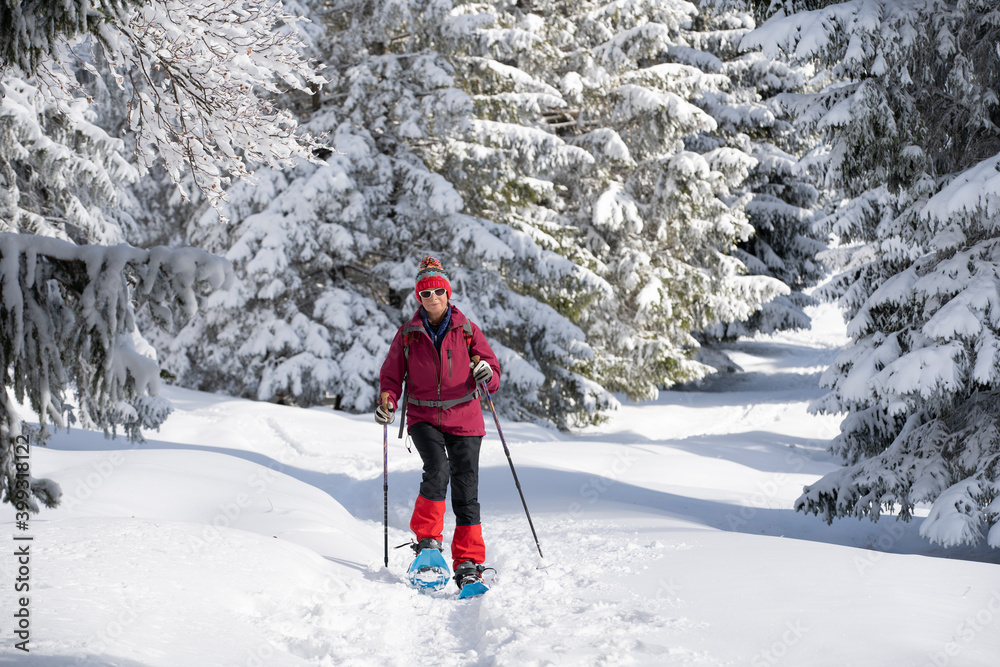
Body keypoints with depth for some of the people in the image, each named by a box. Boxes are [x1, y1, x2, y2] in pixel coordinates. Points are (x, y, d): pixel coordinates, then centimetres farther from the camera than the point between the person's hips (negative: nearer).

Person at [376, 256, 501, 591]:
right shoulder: (408, 334, 4)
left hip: (463, 418, 0)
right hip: (424, 417, 0)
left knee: (465, 488, -4)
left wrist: (487, 376, -21)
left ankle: (468, 562, 2)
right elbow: (392, 374, 11)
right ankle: (427, 538, -10)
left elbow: (492, 372, 3)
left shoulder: (467, 330, 2)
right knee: (437, 469, -26)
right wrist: (387, 401, -9)